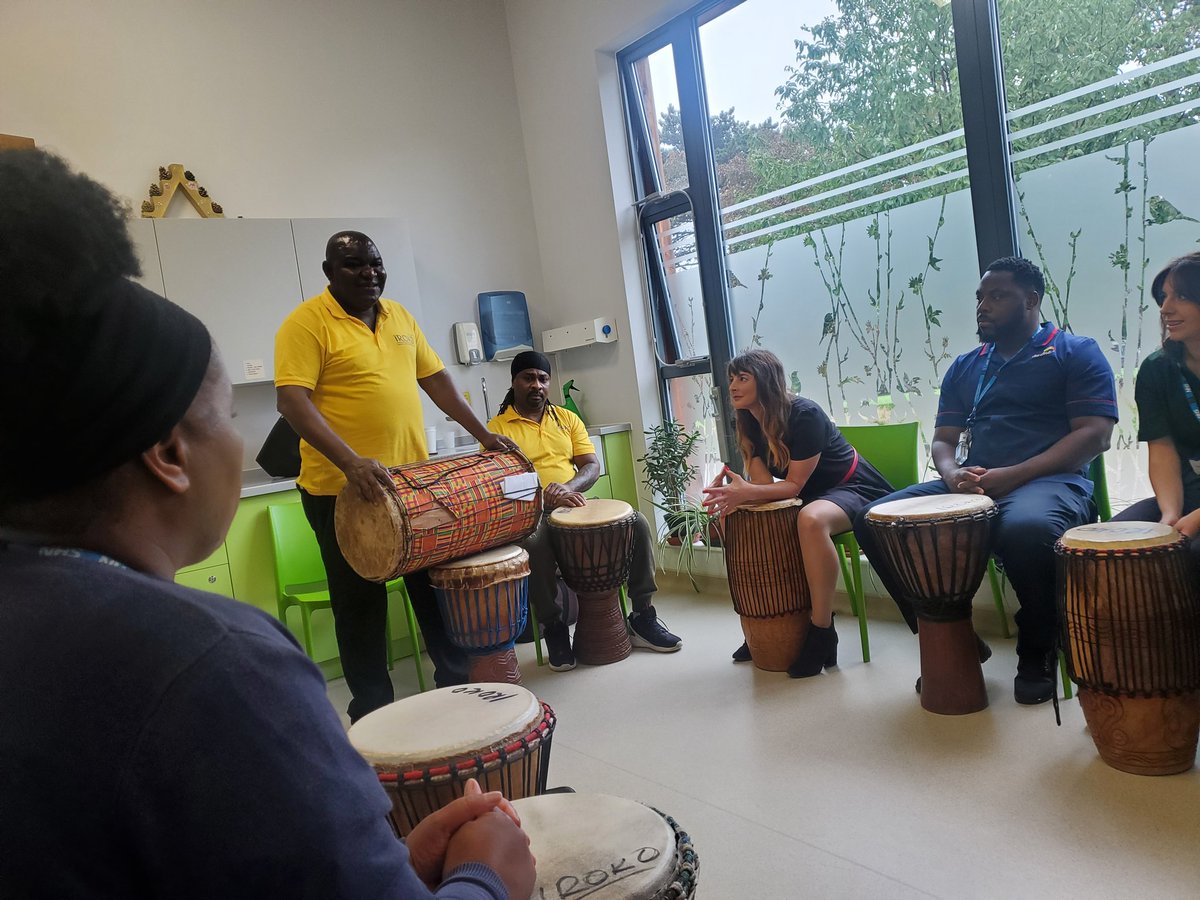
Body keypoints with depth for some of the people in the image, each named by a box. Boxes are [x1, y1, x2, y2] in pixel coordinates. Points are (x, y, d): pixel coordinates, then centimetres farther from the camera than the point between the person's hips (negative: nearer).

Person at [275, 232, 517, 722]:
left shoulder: (399, 316, 11)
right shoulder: (307, 322, -9)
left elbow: (436, 379, 16)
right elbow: (292, 401, -19)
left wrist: (483, 434, 9)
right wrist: (350, 462, -30)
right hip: (343, 490, -6)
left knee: (436, 585, 15)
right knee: (361, 603, 8)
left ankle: (457, 682, 33)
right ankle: (373, 710, 23)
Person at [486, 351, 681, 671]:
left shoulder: (567, 419, 18)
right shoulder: (497, 427, 4)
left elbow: (592, 465, 9)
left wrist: (568, 488, -14)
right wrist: (547, 498, -24)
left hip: (575, 508, 4)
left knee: (637, 523, -17)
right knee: (534, 544, -39)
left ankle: (642, 615, -4)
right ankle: (553, 628, -15)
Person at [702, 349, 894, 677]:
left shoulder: (804, 415, -25)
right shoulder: (750, 422, -2)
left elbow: (794, 485, -25)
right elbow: (764, 481, -10)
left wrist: (746, 493, -41)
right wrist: (731, 487, -32)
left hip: (853, 488, -8)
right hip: (812, 493, 9)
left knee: (811, 520, -41)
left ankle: (823, 632, -27)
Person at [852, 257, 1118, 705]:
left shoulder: (1075, 353, 6)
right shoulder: (964, 368, 22)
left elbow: (1094, 434, -5)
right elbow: (943, 440, 19)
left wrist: (1013, 474, -17)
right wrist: (952, 472, -7)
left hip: (1048, 482, -5)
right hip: (968, 487, 6)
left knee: (1027, 529, -41)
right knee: (873, 521, -16)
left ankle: (1037, 653, -10)